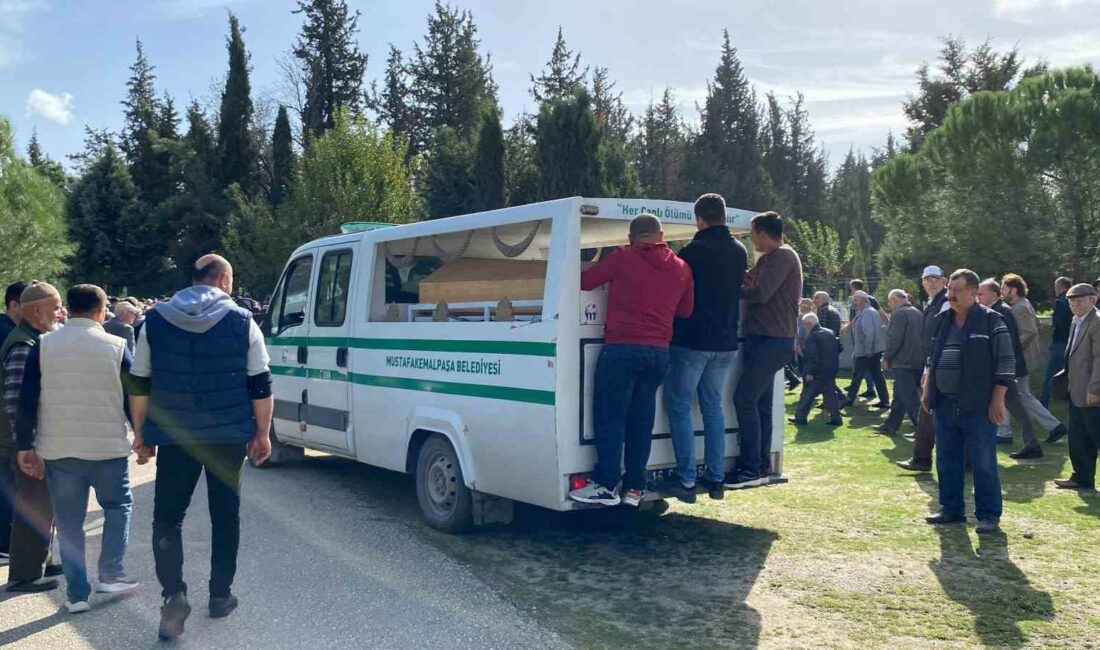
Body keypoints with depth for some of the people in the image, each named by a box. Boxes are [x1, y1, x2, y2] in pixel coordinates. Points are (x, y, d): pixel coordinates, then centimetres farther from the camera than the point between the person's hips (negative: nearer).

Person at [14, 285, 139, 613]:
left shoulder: (43, 346, 0)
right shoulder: (115, 346, -4)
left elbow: (26, 401, 0)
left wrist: (25, 446, 6)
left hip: (58, 448, 2)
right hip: (108, 446, -2)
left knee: (69, 521, 10)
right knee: (118, 505, 20)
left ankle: (77, 593, 13)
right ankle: (110, 574, 15)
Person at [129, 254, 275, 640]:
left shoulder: (155, 321, 2)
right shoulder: (242, 321, -2)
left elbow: (139, 384, 5)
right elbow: (260, 385, -2)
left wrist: (140, 433, 13)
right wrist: (262, 434, 7)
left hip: (174, 435, 0)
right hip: (229, 435, 0)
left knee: (168, 515, 10)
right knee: (225, 515, 14)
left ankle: (174, 593, -7)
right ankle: (220, 595, 22)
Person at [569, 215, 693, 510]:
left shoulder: (622, 258, -2)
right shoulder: (682, 269, 12)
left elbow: (584, 281, 3)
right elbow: (686, 310, 20)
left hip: (622, 348, -5)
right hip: (659, 351, 5)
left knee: (610, 416, 0)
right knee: (641, 419, 11)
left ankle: (607, 485, 0)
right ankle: (635, 487, 14)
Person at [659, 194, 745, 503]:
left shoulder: (693, 251, -13)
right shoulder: (739, 252, 7)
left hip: (692, 341, -6)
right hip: (724, 342, 7)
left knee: (679, 407, 1)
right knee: (713, 407, 15)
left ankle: (687, 480, -2)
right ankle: (715, 478, 16)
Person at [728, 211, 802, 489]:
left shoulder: (782, 256, -11)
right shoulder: (769, 259, 22)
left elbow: (761, 293, -21)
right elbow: (752, 282, 17)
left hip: (772, 342, -10)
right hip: (765, 340, 10)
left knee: (744, 399, -12)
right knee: (760, 403, 10)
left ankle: (751, 468, -8)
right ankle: (761, 466, 15)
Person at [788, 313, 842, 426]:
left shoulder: (812, 336, -15)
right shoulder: (830, 333, 11)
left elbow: (812, 356, -21)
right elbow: (838, 350, 18)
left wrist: (810, 372, -19)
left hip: (818, 372, -7)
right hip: (831, 370, 7)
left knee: (807, 394, 2)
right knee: (830, 394, 10)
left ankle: (800, 417, 7)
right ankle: (835, 418, 6)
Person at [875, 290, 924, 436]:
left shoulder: (899, 314, -13)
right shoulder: (917, 313, 14)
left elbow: (894, 340, -18)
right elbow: (922, 337, 17)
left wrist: (886, 357, -5)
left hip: (903, 363, -9)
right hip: (918, 362, 9)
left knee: (909, 398, -6)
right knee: (899, 396, 17)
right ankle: (890, 425, 24)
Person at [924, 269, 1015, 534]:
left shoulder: (991, 321, -7)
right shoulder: (944, 322, 12)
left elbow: (1005, 363, -9)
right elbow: (933, 359, 20)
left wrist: (997, 401, -13)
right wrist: (928, 392, 15)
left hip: (977, 407, -6)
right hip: (945, 405, 7)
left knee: (983, 463, 1)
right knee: (946, 461, 12)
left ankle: (989, 515, 11)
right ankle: (951, 509, 23)